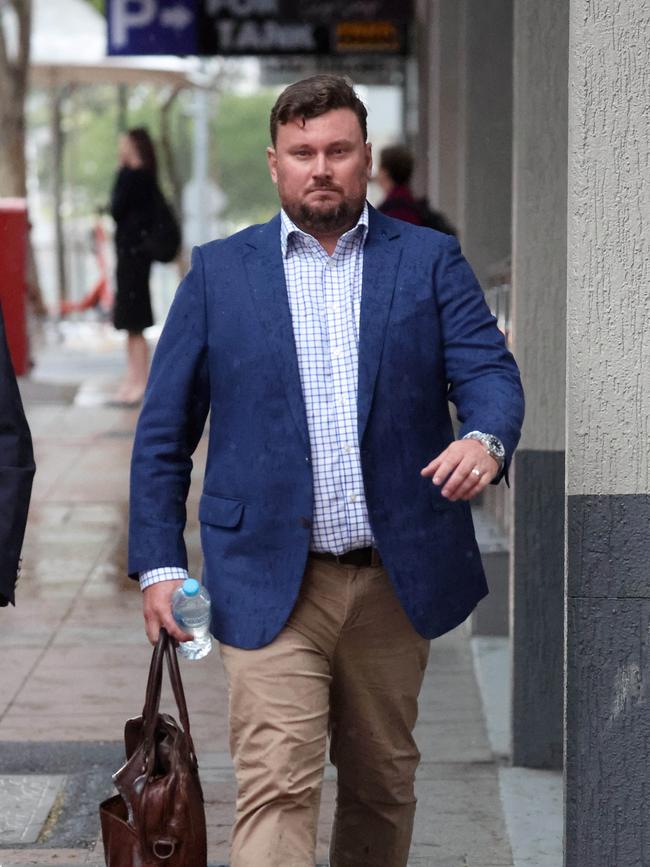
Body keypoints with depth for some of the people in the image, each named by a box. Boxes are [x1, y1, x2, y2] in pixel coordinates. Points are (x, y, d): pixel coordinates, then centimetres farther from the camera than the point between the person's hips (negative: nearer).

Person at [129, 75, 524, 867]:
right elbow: (162, 432, 6)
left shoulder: (429, 261, 7)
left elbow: (490, 370, -3)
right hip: (270, 584, -2)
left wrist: (485, 438, -27)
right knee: (276, 787, -11)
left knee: (383, 783, 14)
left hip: (397, 580, 2)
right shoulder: (219, 272, 5)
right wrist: (158, 564, -2)